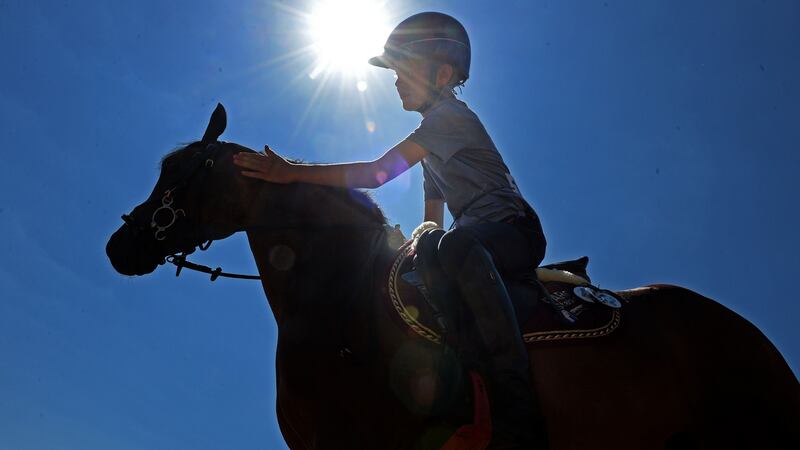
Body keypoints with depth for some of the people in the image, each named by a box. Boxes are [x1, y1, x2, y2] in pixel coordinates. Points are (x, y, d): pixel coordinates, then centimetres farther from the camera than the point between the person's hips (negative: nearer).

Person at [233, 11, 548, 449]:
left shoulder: (450, 115, -8)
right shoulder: (431, 141, 24)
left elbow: (378, 172, -18)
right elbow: (432, 222, 25)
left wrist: (292, 172, -17)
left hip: (515, 230, -10)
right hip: (476, 239, 10)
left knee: (457, 245, -42)